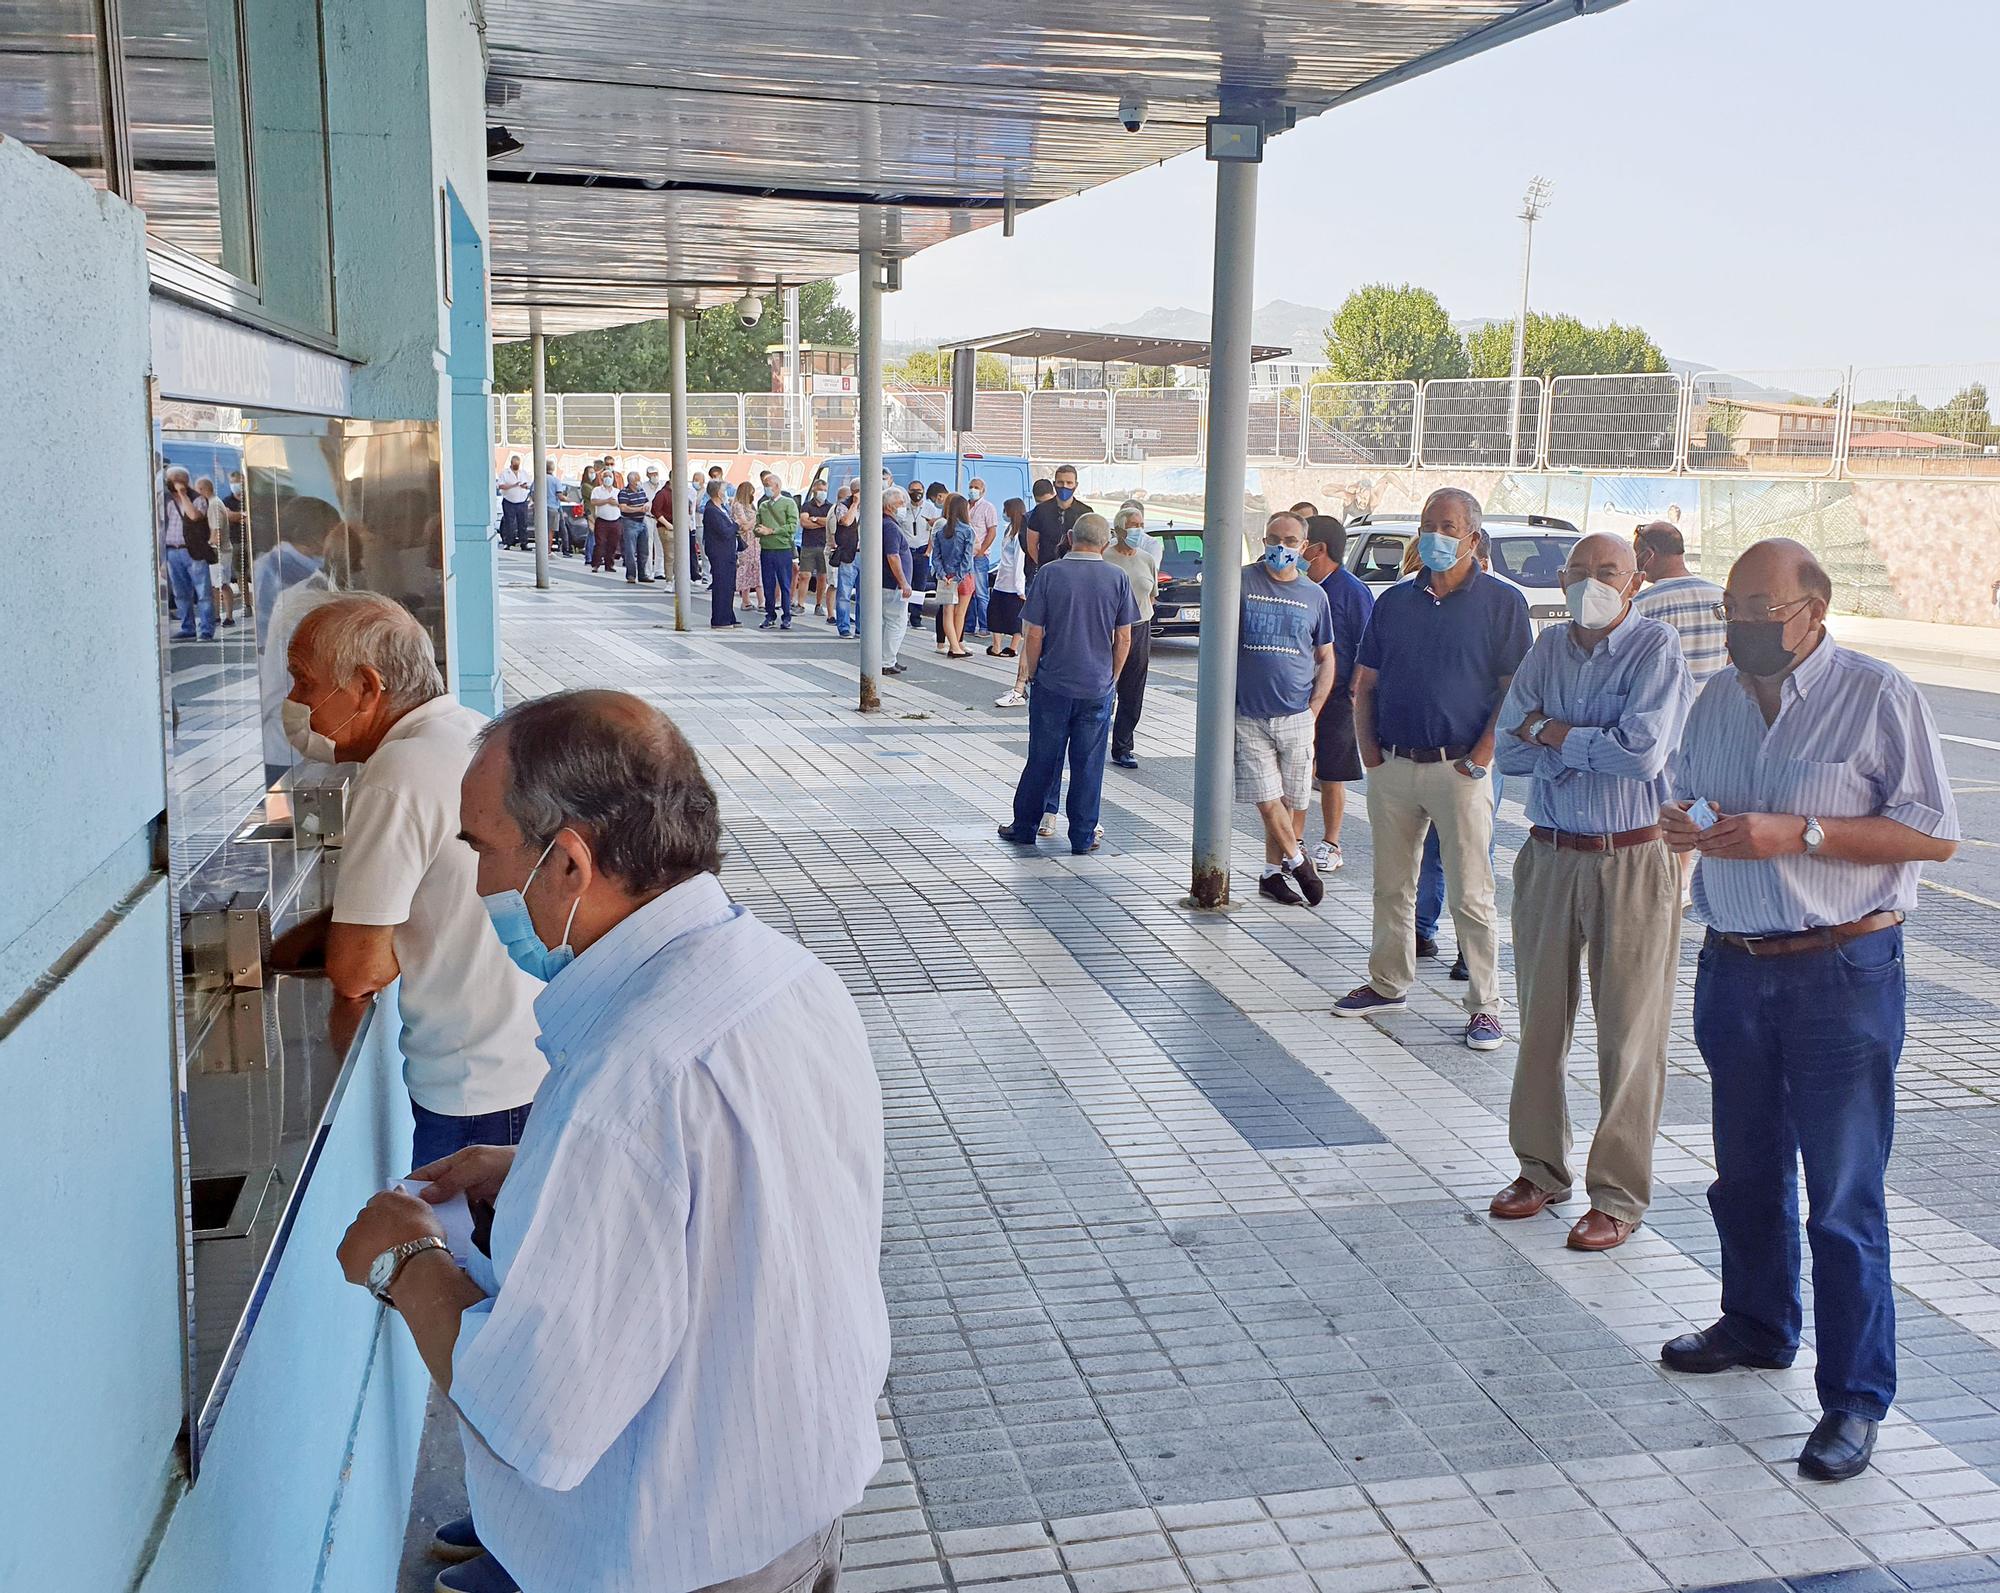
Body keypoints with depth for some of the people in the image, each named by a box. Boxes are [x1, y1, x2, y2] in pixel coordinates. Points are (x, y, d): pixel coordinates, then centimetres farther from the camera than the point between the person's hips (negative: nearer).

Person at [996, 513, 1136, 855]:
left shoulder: (1050, 574, -6)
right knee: (1088, 763, 7)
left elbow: (1034, 635, -5)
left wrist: (1032, 675, 7)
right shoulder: (1118, 580, -2)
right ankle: (1083, 837, 11)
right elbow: (1123, 640, 1)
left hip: (1052, 683, -1)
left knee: (1042, 759, 10)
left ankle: (1025, 827, 19)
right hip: (1097, 687, 1)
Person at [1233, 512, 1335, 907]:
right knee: (1267, 801, -6)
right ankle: (1298, 863, 11)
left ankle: (1273, 874, 16)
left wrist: (1314, 709, 2)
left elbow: (1325, 659, 13)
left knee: (1292, 801, 4)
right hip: (1248, 715, -2)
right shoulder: (1242, 583, 0)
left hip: (1297, 717, 2)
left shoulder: (1314, 595, 7)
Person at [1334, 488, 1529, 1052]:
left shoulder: (1502, 602, -1)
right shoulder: (1394, 601, 11)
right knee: (1392, 885, 13)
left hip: (1458, 768, -4)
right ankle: (1388, 984, 26)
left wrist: (1480, 758, -12)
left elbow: (1517, 689, -5)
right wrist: (1370, 752, 1)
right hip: (1392, 768, 4)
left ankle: (1485, 1005, 7)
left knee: (1470, 895, -2)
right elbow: (1365, 684, 13)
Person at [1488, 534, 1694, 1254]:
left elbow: (1643, 753, -20)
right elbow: (1509, 751, 1)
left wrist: (1553, 732, -9)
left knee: (1629, 1033, 1)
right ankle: (1541, 1168, 26)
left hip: (1631, 862, -5)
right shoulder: (1548, 647, 8)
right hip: (1549, 856, 5)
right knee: (1541, 1020, 11)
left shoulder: (1656, 649, -8)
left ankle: (1619, 1194, 11)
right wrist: (1592, 744, -12)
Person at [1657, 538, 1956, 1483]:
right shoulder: (1717, 698, 8)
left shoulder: (1879, 696, -10)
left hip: (1840, 977, -6)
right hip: (1732, 969, 6)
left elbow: (1934, 835, -13)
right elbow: (1690, 798, 21)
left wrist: (1799, 833, -22)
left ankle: (1856, 1399, 10)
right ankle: (1758, 1326, 40)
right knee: (1746, 1173, 20)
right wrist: (1680, 825, -4)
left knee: (1843, 1195, -1)